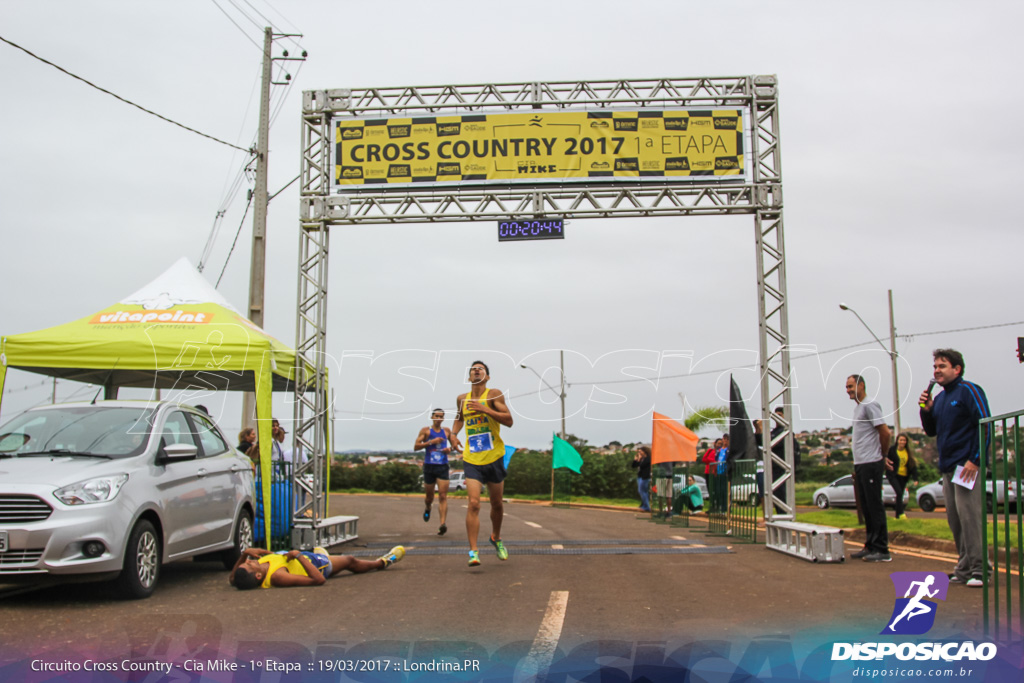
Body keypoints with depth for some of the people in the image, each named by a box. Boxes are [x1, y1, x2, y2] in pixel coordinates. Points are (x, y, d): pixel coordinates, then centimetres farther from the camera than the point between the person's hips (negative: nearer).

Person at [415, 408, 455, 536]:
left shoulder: (446, 431, 10)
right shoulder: (425, 431, 3)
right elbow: (416, 447, -5)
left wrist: (450, 449, -3)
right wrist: (431, 442, -16)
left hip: (443, 467, 1)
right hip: (429, 466, -1)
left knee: (443, 496, -10)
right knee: (429, 496, 11)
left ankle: (443, 524, -18)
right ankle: (428, 508, 46)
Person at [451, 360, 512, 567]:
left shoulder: (494, 395, -5)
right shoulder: (462, 399, 8)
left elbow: (509, 420, -15)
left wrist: (484, 409, -24)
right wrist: (453, 433, 10)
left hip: (494, 458, -1)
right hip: (472, 459, 1)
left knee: (497, 504, 12)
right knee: (473, 504, -14)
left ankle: (496, 538, 38)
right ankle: (473, 551, -12)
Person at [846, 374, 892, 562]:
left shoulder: (870, 405, -10)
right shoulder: (857, 408, 20)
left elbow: (885, 432, -16)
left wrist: (882, 453, -3)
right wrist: (856, 466, 18)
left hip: (871, 464, -10)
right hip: (860, 464, 10)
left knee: (875, 507, -7)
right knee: (866, 508, 12)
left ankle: (881, 550, -4)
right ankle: (870, 546, 18)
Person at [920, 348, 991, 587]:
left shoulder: (969, 391, -6)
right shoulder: (939, 398, 18)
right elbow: (931, 431, 22)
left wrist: (975, 460, -17)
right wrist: (926, 410, 3)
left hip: (967, 465, -8)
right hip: (947, 467, 8)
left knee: (969, 516, -11)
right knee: (955, 519, 9)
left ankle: (979, 569, -6)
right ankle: (964, 568, 15)